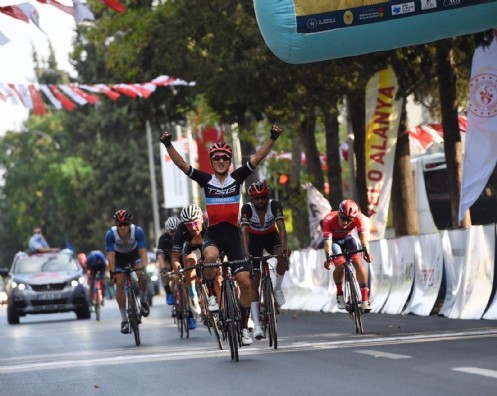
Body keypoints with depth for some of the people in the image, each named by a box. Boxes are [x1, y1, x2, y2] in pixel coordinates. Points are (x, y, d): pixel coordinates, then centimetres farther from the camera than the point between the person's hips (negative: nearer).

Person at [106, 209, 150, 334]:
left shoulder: (137, 231, -33)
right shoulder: (111, 234, -33)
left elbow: (143, 252, -35)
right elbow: (110, 255, -33)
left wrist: (144, 267, -48)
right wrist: (112, 272, -43)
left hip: (134, 253, 0)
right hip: (119, 256, 0)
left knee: (142, 276, -24)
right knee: (119, 284, -12)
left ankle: (143, 300, 7)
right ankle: (124, 320, -2)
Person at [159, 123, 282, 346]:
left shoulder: (237, 178, 5)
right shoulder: (206, 180, 3)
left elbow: (257, 158, -2)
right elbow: (181, 164, -5)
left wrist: (272, 139, -12)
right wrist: (168, 145, -18)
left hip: (233, 235, 1)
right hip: (213, 234, -1)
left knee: (245, 282, -7)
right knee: (211, 256, -38)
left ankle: (244, 327, 9)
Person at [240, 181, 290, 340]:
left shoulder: (274, 206, -24)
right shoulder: (247, 209, -26)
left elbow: (281, 226, -35)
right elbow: (244, 231, -35)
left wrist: (284, 246, -52)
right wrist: (246, 252, -51)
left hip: (271, 236, 1)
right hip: (254, 238, -1)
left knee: (282, 255, -35)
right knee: (254, 281, -11)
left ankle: (278, 288, -10)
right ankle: (256, 324, -13)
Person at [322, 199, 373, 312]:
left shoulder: (359, 218, -30)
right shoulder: (329, 220, -35)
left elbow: (363, 235, -39)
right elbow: (327, 241, -39)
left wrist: (366, 252, -54)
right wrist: (328, 257, -53)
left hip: (348, 239, 2)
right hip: (334, 241, -2)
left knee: (358, 262, -21)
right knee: (340, 265, -26)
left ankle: (365, 299, -21)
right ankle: (339, 294, -2)